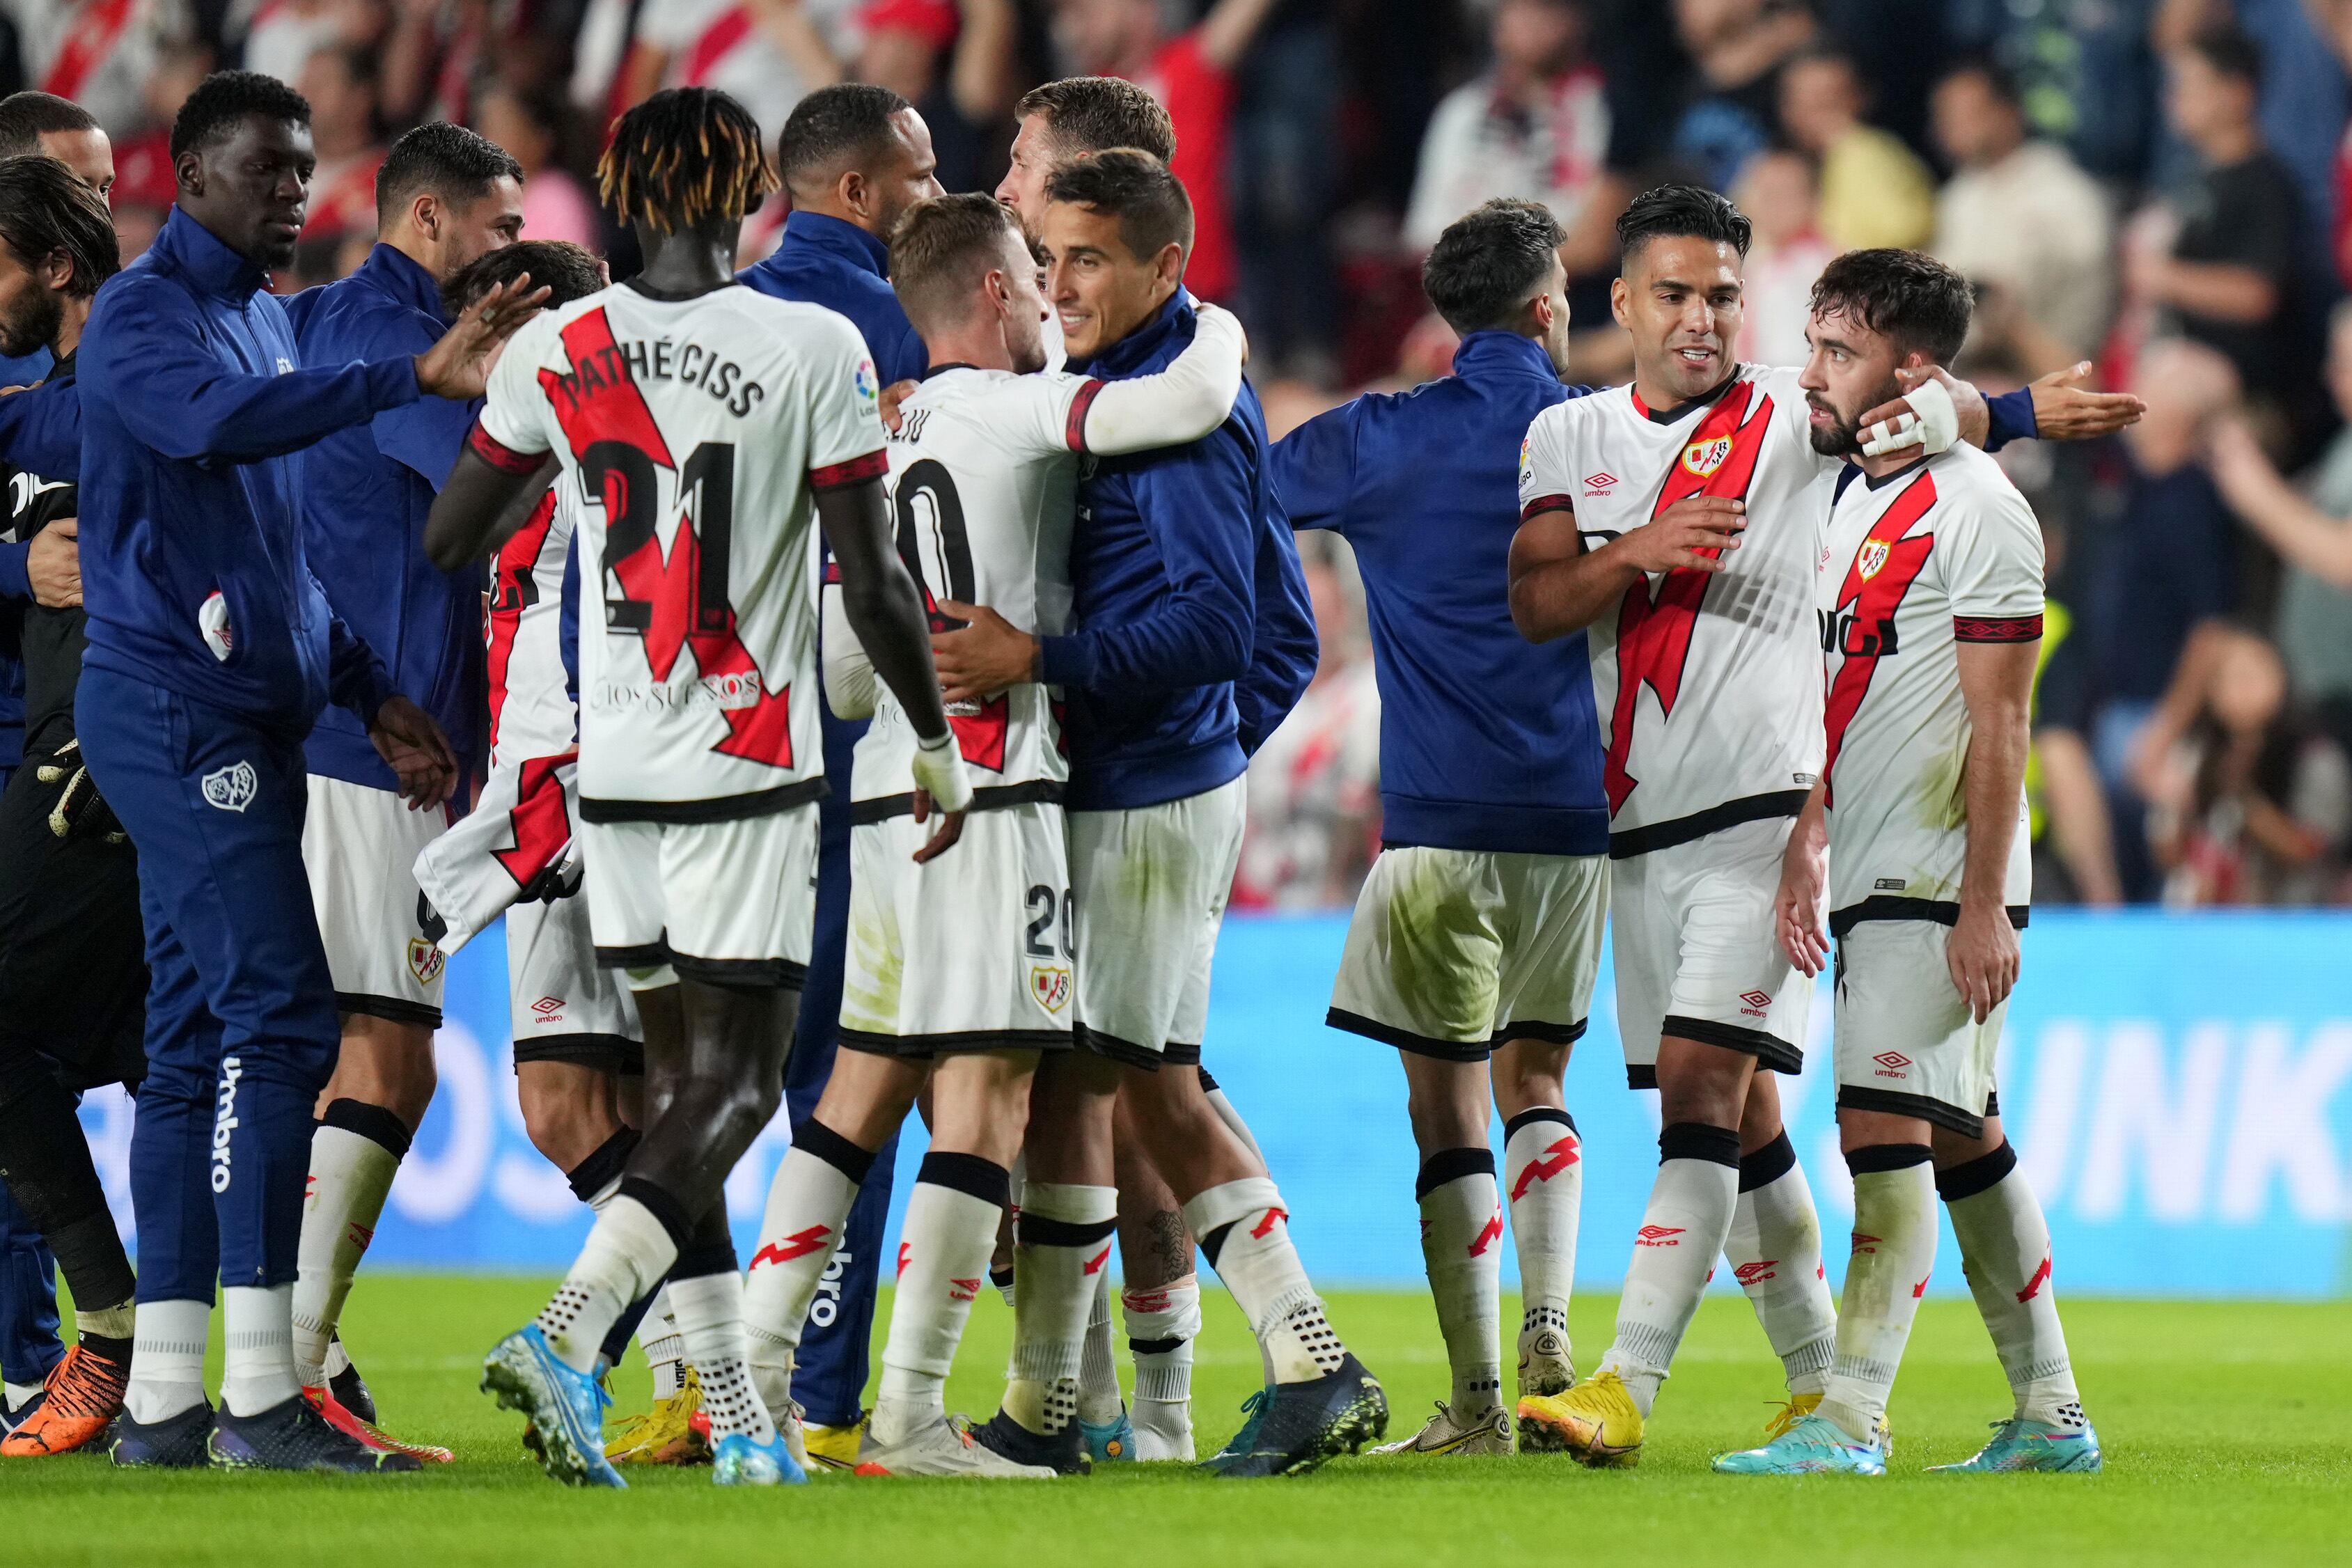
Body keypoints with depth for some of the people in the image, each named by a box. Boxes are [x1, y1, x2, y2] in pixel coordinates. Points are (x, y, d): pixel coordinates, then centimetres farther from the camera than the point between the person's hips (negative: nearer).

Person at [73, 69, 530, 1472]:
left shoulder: (268, 319, 20)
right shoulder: (146, 316, -9)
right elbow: (220, 421, -32)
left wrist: (375, 697, 21)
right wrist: (419, 379, -39)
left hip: (248, 717, 10)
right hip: (175, 709, -9)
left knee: (201, 1043, 8)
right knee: (279, 1014, -15)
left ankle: (163, 1405, 9)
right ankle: (260, 1395, -16)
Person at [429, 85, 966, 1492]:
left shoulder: (556, 351, 0)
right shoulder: (813, 350, -9)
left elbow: (443, 544, 7)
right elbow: (874, 584, -9)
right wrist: (939, 745, 3)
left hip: (611, 768, 4)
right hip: (750, 768, -4)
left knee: (682, 1074, 12)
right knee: (736, 1083, -1)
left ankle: (739, 1418, 11)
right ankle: (568, 1333, -23)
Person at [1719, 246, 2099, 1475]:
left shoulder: (1974, 510, -12)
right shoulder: (1856, 499, 15)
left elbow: (1998, 726, -16)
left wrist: (1983, 903, -19)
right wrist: (1804, 850, 18)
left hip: (1940, 881, -9)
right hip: (1874, 872, 9)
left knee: (1885, 1127, -13)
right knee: (1960, 1135, 11)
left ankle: (1851, 1419, -15)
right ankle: (2050, 1414, 17)